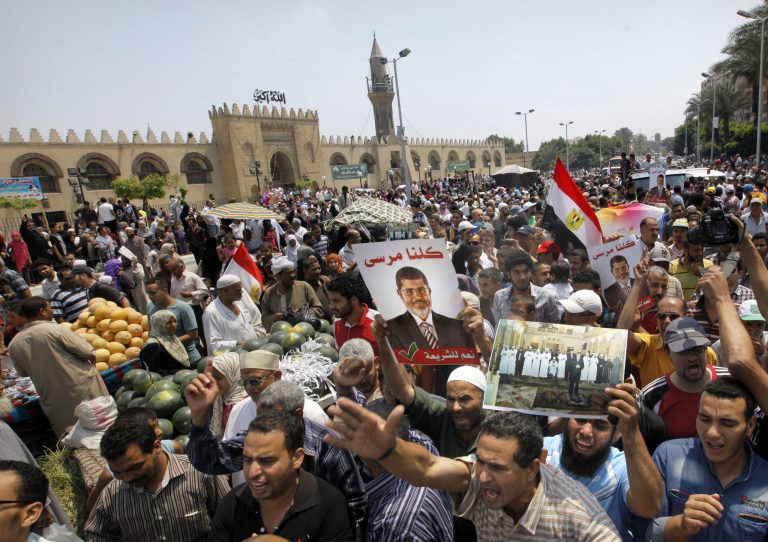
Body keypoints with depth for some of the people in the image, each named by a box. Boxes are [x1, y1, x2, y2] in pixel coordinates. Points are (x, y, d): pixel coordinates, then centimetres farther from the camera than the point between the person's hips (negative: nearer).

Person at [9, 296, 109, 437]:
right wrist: (92, 361, 5)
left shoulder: (14, 343, -1)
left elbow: (22, 372, 12)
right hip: (82, 388, -5)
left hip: (52, 398, 5)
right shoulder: (55, 329, -17)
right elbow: (87, 352, -15)